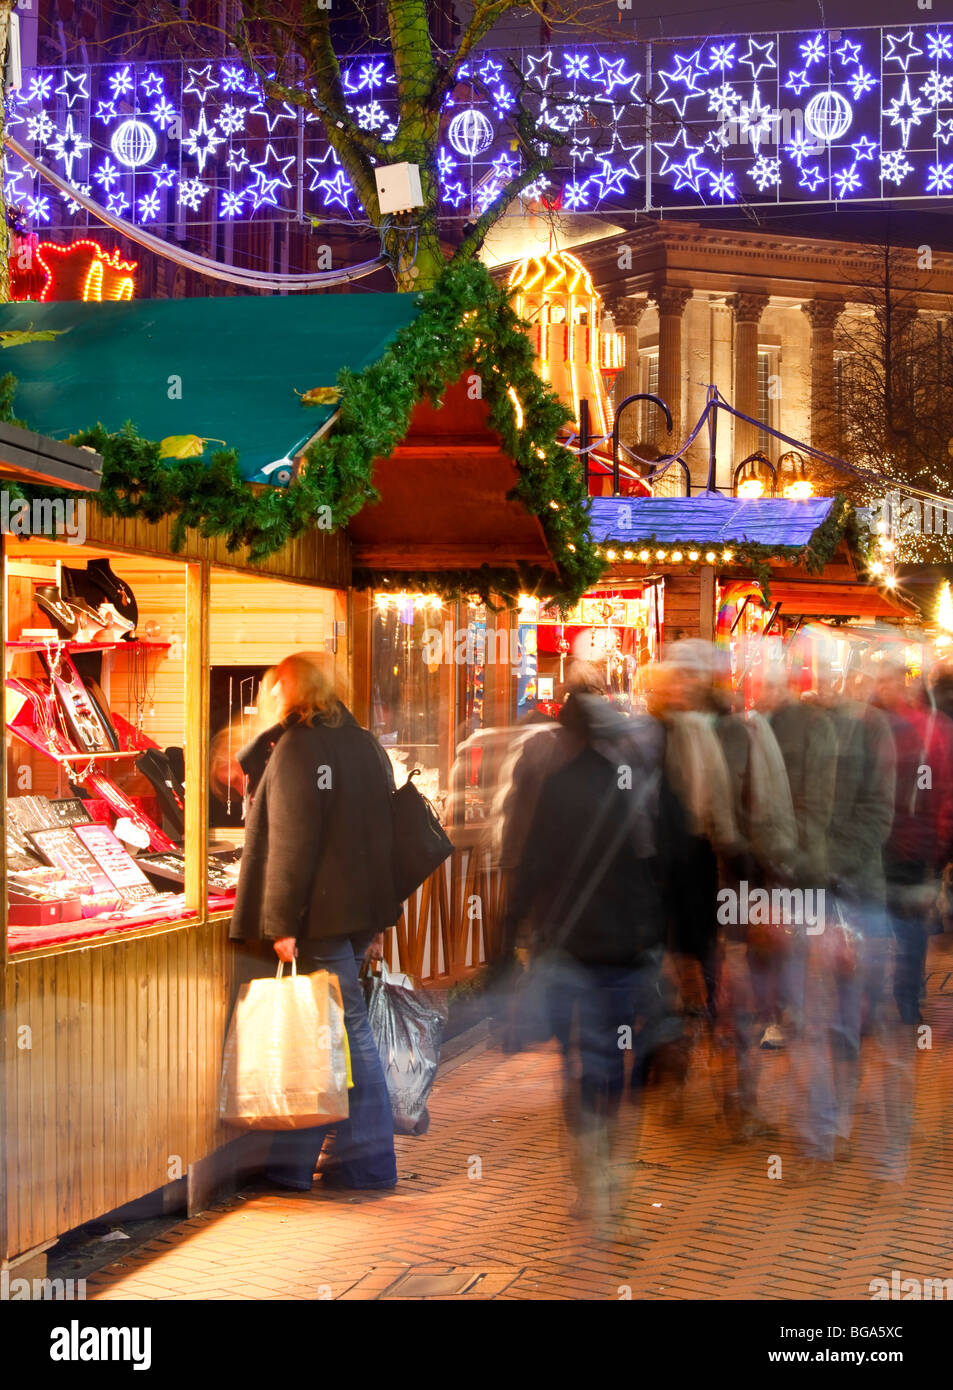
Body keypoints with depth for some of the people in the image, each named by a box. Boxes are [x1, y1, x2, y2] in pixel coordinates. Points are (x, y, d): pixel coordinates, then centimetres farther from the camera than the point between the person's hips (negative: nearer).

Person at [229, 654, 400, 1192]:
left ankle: (369, 1161, 9)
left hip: (323, 916, -8)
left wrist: (282, 922, -16)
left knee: (348, 1030, -1)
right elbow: (383, 830, 15)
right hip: (364, 910, 8)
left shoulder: (297, 748, -12)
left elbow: (291, 842, -17)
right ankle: (293, 1158, 15)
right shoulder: (365, 743, 12)